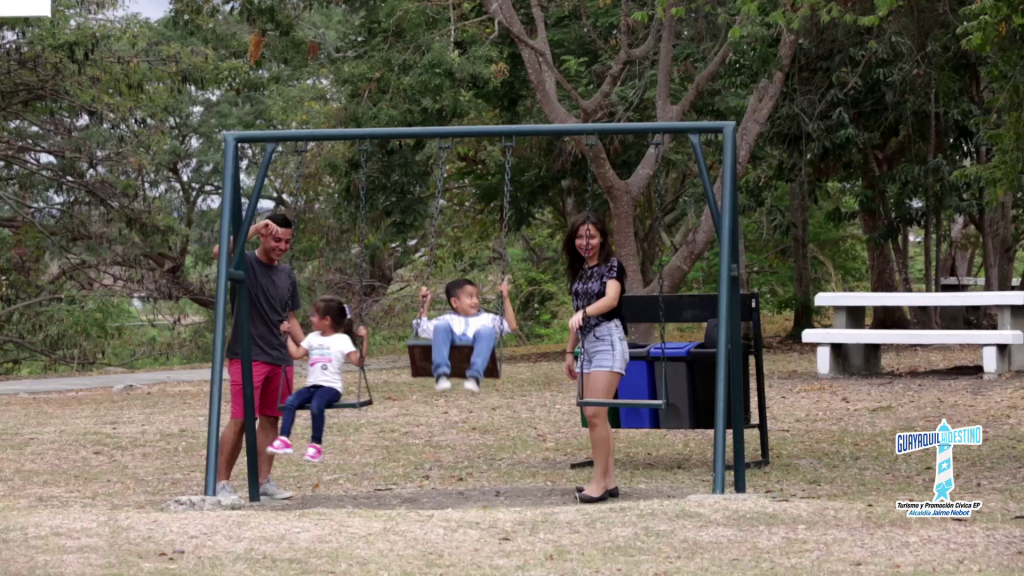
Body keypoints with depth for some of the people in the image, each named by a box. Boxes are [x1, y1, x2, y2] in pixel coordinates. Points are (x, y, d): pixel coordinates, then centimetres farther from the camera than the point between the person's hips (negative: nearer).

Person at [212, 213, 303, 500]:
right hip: (247, 356, -7)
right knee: (240, 420, -9)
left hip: (279, 358, 7)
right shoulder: (245, 264, -5)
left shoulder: (287, 275, 14)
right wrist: (256, 228, -27)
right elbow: (220, 251, -27)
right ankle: (222, 482, -2)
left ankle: (264, 481, 15)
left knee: (270, 419, 9)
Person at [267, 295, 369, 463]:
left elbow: (357, 361, -9)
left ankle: (316, 444, -24)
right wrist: (288, 335, 18)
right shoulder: (313, 338, 17)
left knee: (316, 405, -34)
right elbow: (296, 354, 17)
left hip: (331, 387, -6)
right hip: (312, 385, 6)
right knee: (291, 401, -20)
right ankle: (284, 439, -24)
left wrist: (364, 339, -17)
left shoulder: (342, 339, -2)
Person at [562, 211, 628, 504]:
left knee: (595, 413, -15)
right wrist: (570, 351, 18)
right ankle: (609, 480, 9)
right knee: (594, 415, 6)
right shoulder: (579, 270, 15)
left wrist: (583, 312, -41)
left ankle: (599, 481, -12)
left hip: (608, 340, -8)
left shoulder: (611, 265, -6)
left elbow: (611, 299, -25)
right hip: (588, 343, 8)